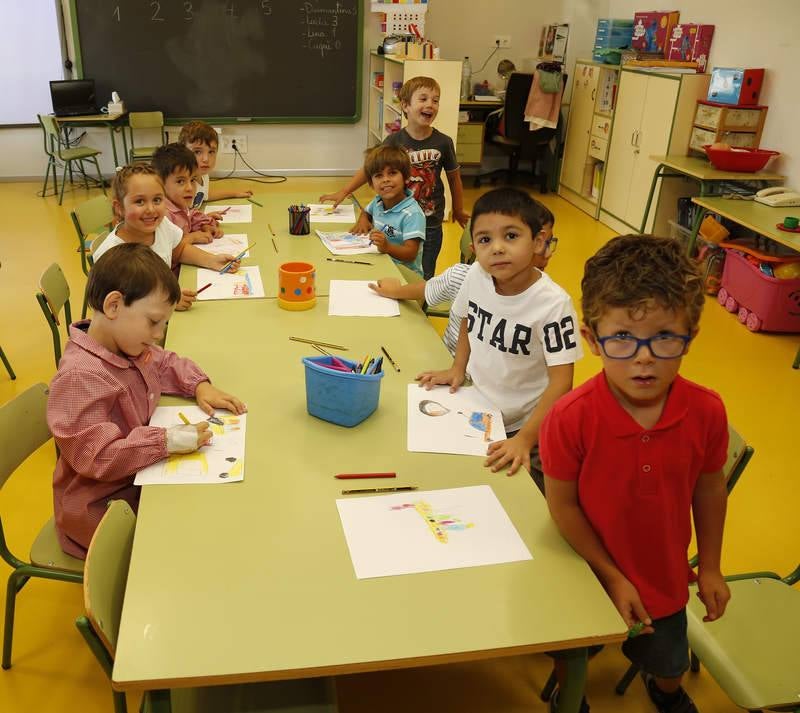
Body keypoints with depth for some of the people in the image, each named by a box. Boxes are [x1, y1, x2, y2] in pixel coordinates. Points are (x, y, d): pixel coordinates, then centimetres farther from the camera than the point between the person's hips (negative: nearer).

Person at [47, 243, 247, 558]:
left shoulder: (131, 348, 1)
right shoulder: (80, 377, -28)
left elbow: (167, 365, 20)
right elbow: (96, 457, -30)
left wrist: (200, 386, 1)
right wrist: (168, 440, -33)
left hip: (139, 477, 9)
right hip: (101, 507, -8)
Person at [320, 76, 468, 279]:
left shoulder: (443, 142, -8)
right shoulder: (394, 141, -7)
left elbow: (454, 177, 5)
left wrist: (458, 210, 15)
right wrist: (343, 192, -5)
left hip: (430, 224, -1)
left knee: (423, 278, 8)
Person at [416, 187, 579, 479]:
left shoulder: (553, 304, -26)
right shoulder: (476, 276, -11)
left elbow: (561, 382, -24)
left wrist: (524, 439, -29)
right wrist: (457, 369, 0)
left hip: (522, 426, -5)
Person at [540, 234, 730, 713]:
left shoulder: (706, 412, -22)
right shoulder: (571, 419, -32)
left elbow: (709, 489, -5)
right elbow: (563, 504, -19)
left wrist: (710, 568, 5)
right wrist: (612, 577, -15)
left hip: (664, 578, 3)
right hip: (590, 577, -3)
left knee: (669, 662, 30)